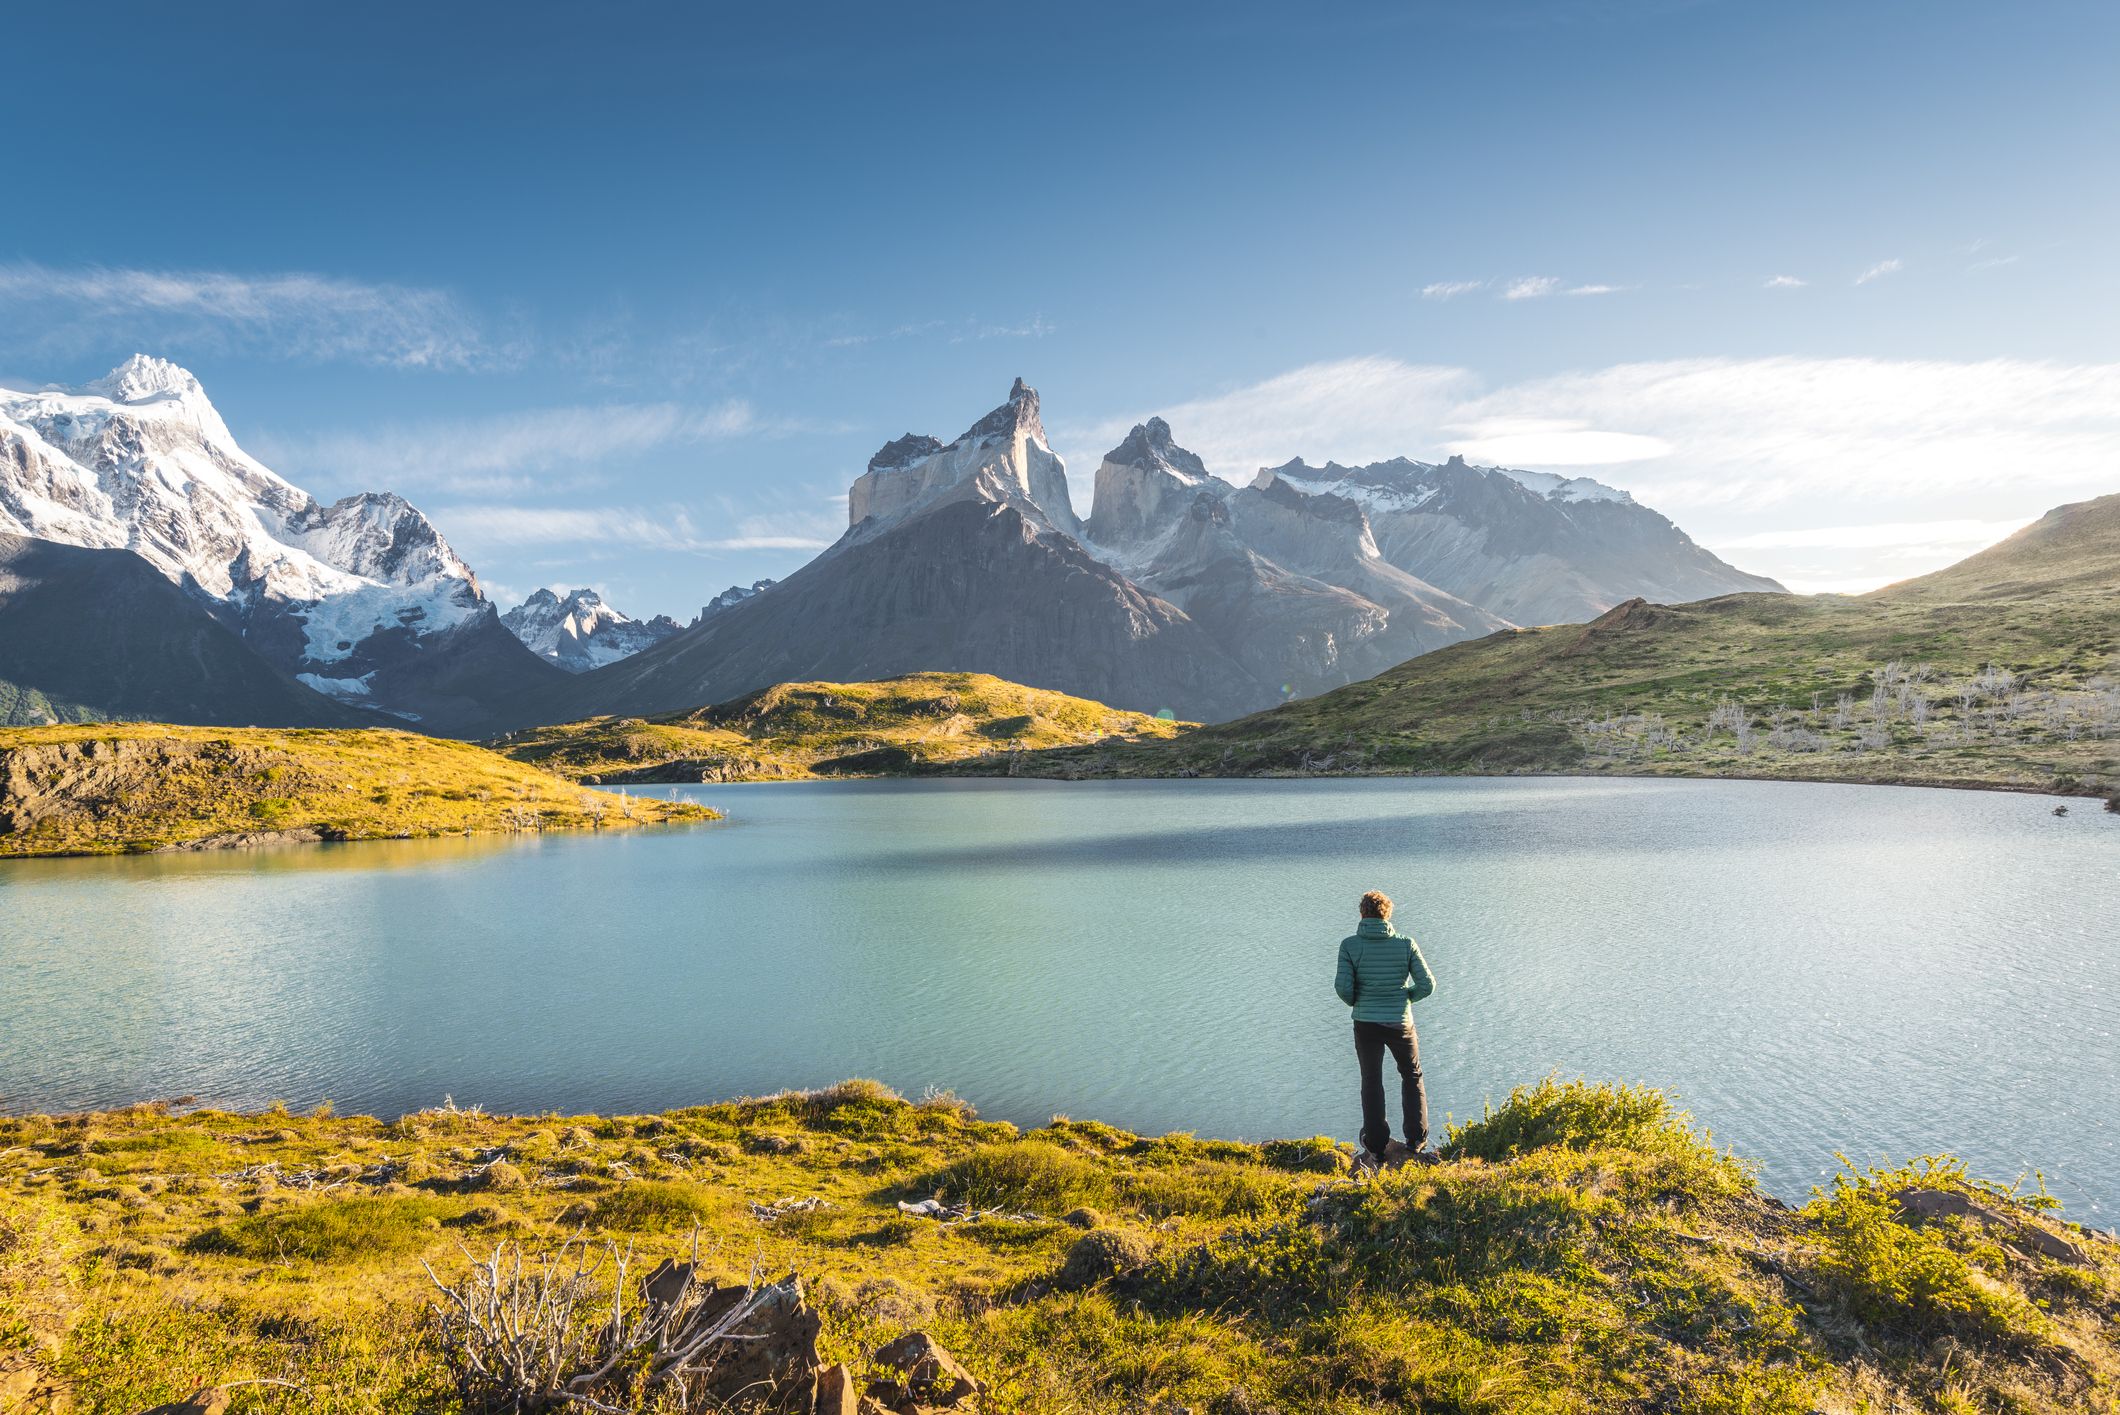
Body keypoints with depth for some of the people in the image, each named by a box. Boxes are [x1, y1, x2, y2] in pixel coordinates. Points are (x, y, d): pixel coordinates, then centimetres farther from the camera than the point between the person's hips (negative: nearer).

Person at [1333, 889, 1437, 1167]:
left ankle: (1377, 1150, 17)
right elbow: (1427, 985, -7)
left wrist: (1356, 1002, 7)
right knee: (1413, 1077, 22)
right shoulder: (1406, 944, -7)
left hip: (1366, 1024, 0)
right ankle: (1415, 1145, 19)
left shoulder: (1350, 945, -10)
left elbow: (1343, 986, -15)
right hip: (1400, 1023, 1)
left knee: (1372, 1083, 15)